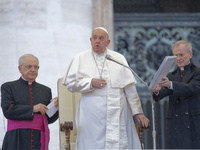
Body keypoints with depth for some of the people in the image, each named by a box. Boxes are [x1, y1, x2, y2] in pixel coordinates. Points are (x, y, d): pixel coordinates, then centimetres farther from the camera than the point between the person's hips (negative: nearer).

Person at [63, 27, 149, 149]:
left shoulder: (119, 58, 12)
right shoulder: (80, 59, 10)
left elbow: (130, 88, 10)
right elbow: (70, 83, 4)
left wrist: (138, 112, 7)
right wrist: (90, 83, -10)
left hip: (117, 113, 1)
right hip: (92, 115, -1)